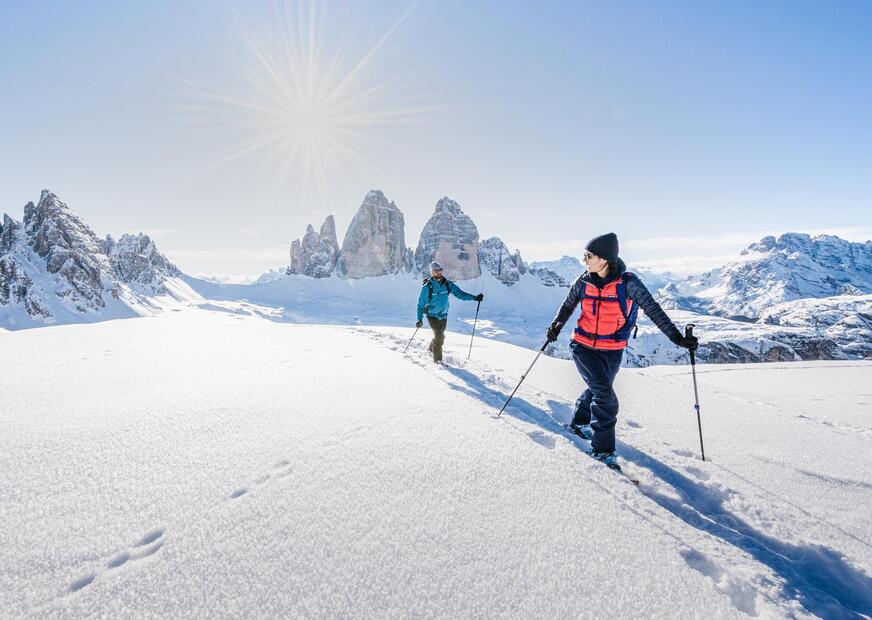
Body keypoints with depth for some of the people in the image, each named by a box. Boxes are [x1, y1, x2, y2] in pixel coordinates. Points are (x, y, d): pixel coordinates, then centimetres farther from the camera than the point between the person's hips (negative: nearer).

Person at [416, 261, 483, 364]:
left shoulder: (447, 284, -4)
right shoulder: (427, 287, -15)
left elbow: (459, 293, -7)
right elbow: (421, 303, -9)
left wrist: (474, 297, -18)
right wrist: (419, 319, -13)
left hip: (443, 315, 5)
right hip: (432, 315, -5)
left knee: (440, 336, 17)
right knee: (438, 336, -12)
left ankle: (431, 348, 47)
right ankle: (437, 359, 5)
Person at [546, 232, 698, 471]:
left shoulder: (627, 282, -14)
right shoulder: (583, 282, -6)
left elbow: (653, 309, -10)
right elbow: (568, 306, 10)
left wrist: (676, 337, -14)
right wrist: (557, 325, -5)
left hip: (611, 351, 1)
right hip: (583, 346, 0)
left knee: (597, 390, 18)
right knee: (605, 397, -11)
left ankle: (579, 423, 46)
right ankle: (603, 449, 2)